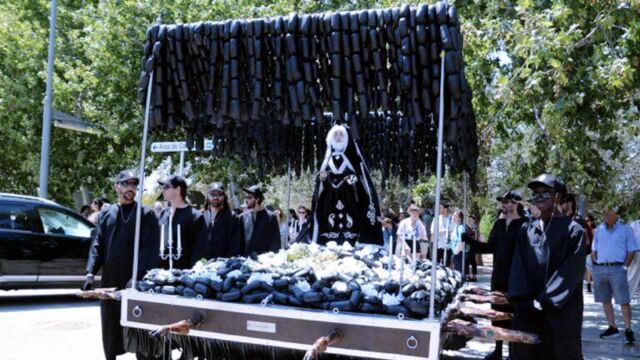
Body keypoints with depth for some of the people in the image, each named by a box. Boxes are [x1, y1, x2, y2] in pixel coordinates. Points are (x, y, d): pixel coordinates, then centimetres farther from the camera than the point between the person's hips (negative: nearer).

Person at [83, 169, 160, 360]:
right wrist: (90, 273, -5)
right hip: (110, 281, 4)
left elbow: (150, 249, -9)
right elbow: (97, 246, 8)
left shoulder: (146, 214, -1)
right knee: (110, 329, 13)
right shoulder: (106, 214, 12)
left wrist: (138, 278, -19)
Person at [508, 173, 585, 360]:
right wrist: (520, 299, -8)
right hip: (527, 310, 4)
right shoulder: (526, 230, 11)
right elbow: (518, 266, 6)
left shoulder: (573, 230, -3)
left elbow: (571, 272, -10)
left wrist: (543, 301, -14)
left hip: (561, 312, -4)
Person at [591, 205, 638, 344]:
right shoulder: (599, 230, 12)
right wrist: (595, 264, 5)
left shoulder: (625, 229, 1)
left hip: (617, 269, -4)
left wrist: (625, 267, -7)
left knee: (623, 301, -6)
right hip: (599, 269, 5)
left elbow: (631, 251, 0)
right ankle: (612, 328, 18)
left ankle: (628, 330, 0)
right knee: (605, 300, 9)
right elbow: (594, 250, 18)